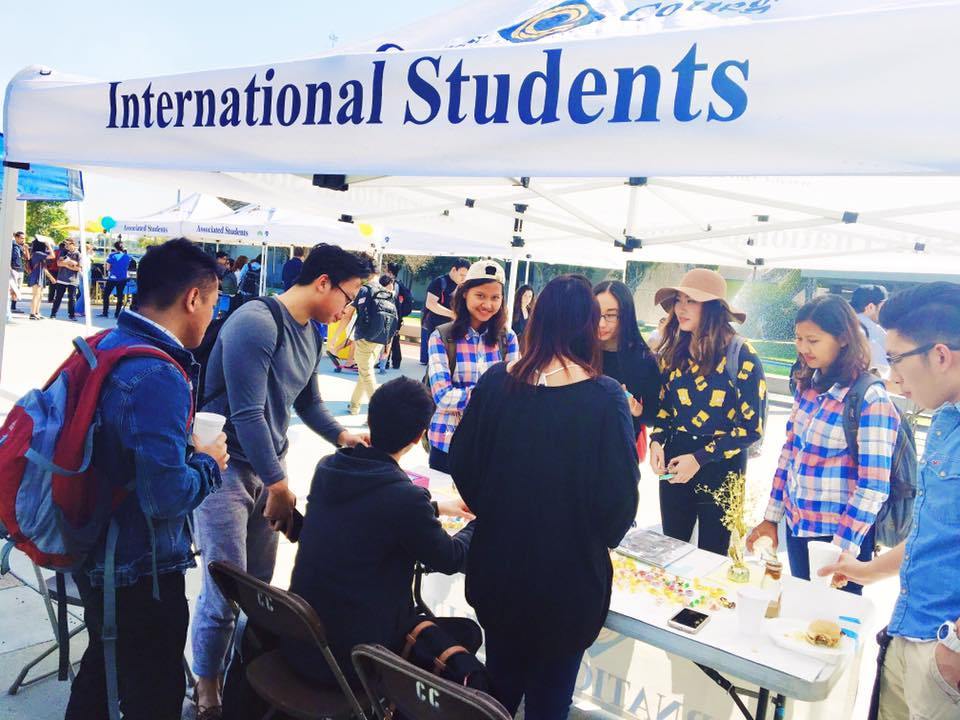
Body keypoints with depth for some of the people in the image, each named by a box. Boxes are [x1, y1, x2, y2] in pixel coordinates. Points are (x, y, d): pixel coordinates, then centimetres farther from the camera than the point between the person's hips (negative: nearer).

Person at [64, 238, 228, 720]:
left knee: (102, 667, 29)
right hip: (140, 571, -9)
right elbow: (167, 496, -30)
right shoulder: (159, 375, -27)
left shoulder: (104, 346, 0)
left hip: (96, 554, 9)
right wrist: (208, 464, -12)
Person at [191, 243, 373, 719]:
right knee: (227, 590, -4)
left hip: (267, 469, 8)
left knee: (259, 587, 14)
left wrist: (342, 436, 3)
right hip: (224, 469, -8)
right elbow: (247, 413, -22)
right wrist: (279, 485, -18)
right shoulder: (256, 322, -19)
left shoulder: (309, 334, 8)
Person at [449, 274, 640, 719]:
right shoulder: (605, 398, -19)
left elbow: (461, 462, -2)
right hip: (568, 577, -3)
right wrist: (600, 538, 6)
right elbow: (619, 494, -15)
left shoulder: (496, 382, -10)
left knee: (500, 678, 26)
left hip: (497, 565, 3)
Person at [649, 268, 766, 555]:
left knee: (712, 555, 12)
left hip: (721, 466, -4)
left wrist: (700, 458, -17)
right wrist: (657, 441, -7)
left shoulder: (742, 357, -14)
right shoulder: (674, 351, 1)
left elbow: (751, 426, -12)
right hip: (673, 464, 4)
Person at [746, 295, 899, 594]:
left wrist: (841, 550, -18)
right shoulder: (807, 385, 2)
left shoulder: (871, 400, -17)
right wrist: (771, 518, 9)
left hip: (842, 535, -6)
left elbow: (874, 486, -18)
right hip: (797, 526, 6)